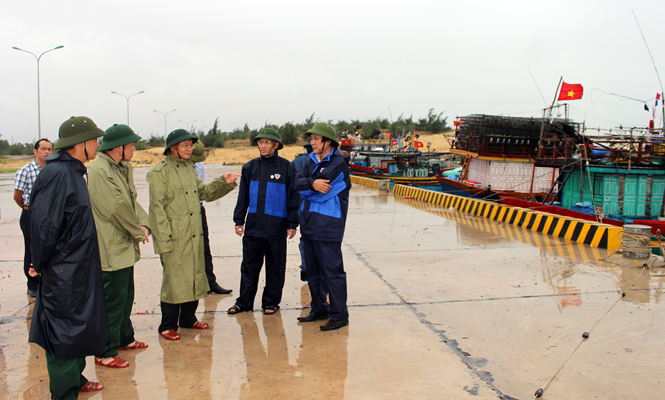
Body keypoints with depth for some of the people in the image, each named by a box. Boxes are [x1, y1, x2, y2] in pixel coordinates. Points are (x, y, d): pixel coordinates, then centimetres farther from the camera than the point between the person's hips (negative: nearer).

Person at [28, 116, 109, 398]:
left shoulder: (72, 171, 10)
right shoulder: (57, 174, -20)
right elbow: (44, 224, -22)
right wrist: (39, 265, -12)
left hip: (79, 268, 10)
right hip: (63, 272, -10)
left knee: (79, 329, 20)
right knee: (64, 332, 2)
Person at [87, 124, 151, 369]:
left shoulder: (124, 169, 11)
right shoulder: (99, 170, -19)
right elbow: (117, 208, -22)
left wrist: (142, 224, -5)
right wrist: (138, 232, -10)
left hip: (125, 246, 10)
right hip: (111, 249, -10)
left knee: (126, 296, 21)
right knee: (113, 300, -2)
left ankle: (124, 339, 38)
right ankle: (105, 353, 10)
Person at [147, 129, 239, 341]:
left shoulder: (189, 168, 14)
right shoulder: (160, 171, -9)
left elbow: (203, 192, 20)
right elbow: (157, 207, -12)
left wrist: (224, 182, 3)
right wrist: (164, 239, -17)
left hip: (194, 235, 8)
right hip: (174, 236, -8)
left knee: (195, 275, 13)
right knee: (174, 279, -1)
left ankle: (188, 318, 29)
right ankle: (167, 325, 14)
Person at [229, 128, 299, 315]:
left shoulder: (286, 167, -2)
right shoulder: (250, 167, 8)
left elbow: (292, 197, -1)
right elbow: (243, 197, 12)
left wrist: (292, 224, -4)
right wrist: (238, 220, 9)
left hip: (277, 227, -3)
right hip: (253, 226, 3)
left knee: (275, 267, 7)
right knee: (249, 265, 10)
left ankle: (271, 302, 21)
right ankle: (244, 302, 21)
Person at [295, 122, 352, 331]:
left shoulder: (338, 163, -10)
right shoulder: (312, 161, 14)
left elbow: (322, 192, -16)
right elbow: (298, 182, 0)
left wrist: (306, 189, -1)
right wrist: (312, 184, -17)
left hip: (328, 227, -8)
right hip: (310, 225, 8)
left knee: (332, 271, -3)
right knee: (313, 271, 15)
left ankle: (339, 315, 8)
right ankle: (319, 309, 29)